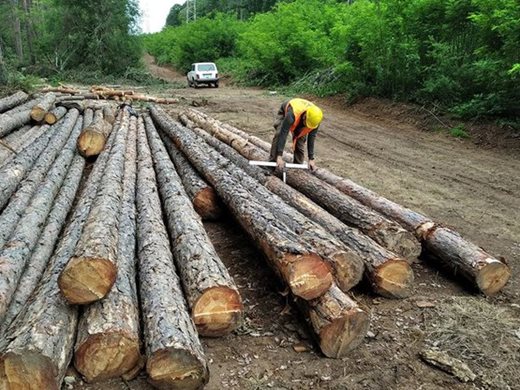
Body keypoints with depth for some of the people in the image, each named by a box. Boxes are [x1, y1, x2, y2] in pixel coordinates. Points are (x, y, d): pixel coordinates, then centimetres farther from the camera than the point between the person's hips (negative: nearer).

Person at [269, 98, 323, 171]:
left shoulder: (315, 118, -33)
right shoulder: (292, 114, -47)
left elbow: (311, 138, -24)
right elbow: (283, 134, -47)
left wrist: (311, 159, -23)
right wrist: (279, 156, -49)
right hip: (285, 112, -3)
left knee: (300, 140, -10)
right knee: (278, 135, -25)